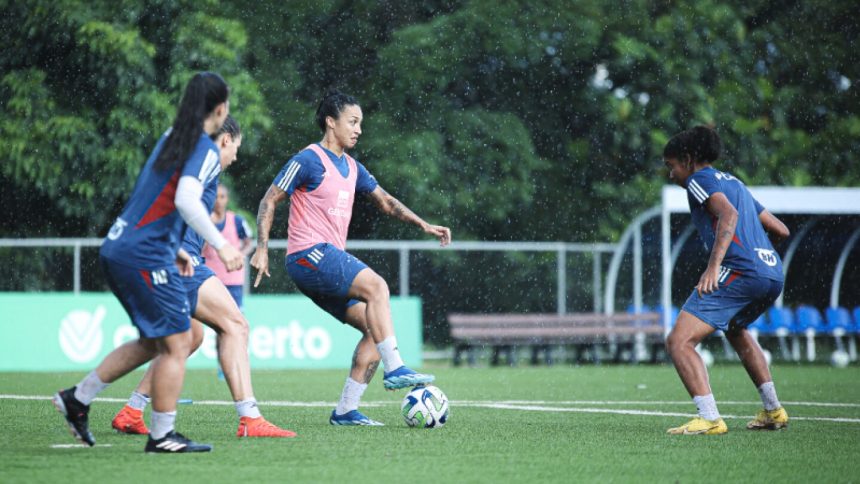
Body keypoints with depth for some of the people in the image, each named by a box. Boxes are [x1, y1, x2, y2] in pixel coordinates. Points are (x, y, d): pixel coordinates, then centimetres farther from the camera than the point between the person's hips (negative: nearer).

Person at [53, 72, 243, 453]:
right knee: (176, 344, -2)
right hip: (146, 255, -9)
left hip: (117, 249, 9)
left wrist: (172, 249, 26)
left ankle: (78, 398, 21)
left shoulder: (171, 138, 15)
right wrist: (221, 245, -26)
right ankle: (162, 436, 0)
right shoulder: (205, 150, -11)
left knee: (153, 342, 19)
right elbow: (186, 200, -27)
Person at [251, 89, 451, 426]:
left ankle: (345, 411, 0)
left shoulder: (352, 168, 18)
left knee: (375, 329, 0)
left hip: (331, 260, 9)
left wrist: (424, 226, 13)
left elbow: (385, 202, 25)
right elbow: (269, 201, -4)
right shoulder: (309, 161, -6)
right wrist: (262, 249, -12)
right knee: (376, 286, -27)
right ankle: (394, 370, -30)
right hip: (309, 255, -9)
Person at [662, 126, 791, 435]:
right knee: (735, 330, 37)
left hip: (739, 271, -9)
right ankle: (773, 411, 36)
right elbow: (781, 230, 29)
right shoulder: (734, 183, 28)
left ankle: (710, 419, -23)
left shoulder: (700, 179, 4)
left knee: (679, 342, -10)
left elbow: (729, 214, -17)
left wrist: (714, 265, -27)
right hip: (773, 273, 9)